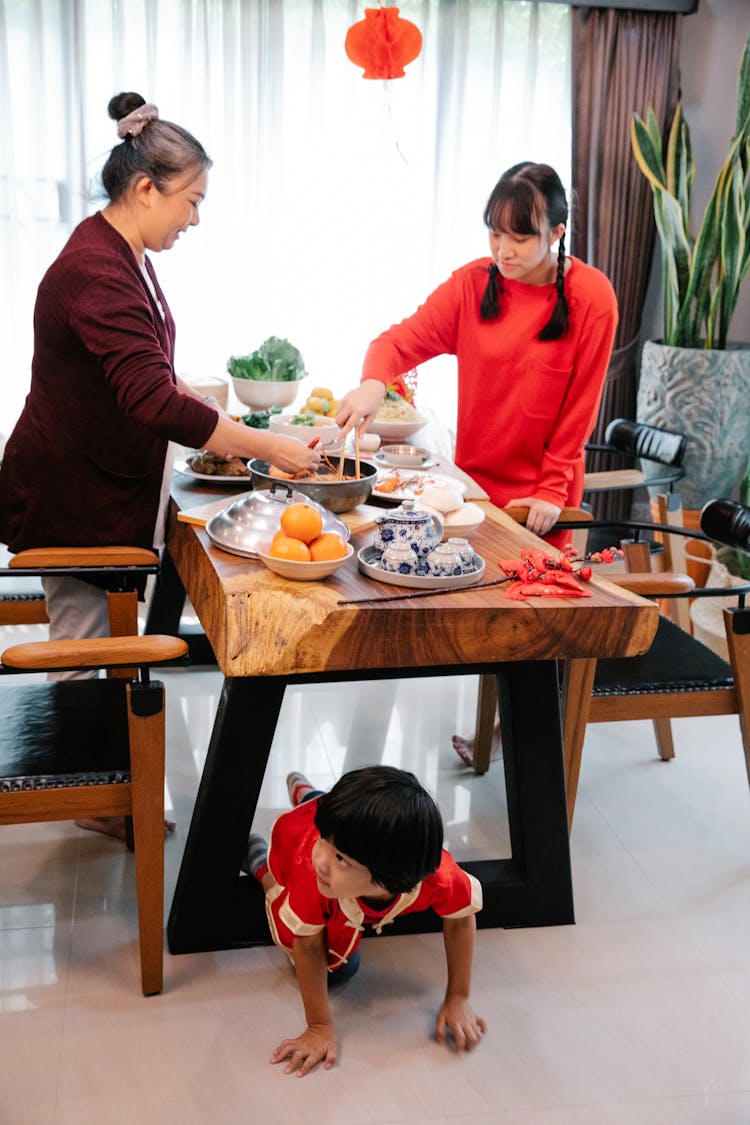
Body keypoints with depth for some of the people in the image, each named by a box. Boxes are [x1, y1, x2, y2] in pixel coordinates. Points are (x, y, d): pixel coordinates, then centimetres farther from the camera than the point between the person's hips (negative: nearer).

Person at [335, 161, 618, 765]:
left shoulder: (591, 298, -12)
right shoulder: (473, 283, -5)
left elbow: (579, 407, -10)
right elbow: (408, 336, -13)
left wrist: (552, 490, -12)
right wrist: (373, 381, -35)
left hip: (538, 493, -3)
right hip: (474, 478, 3)